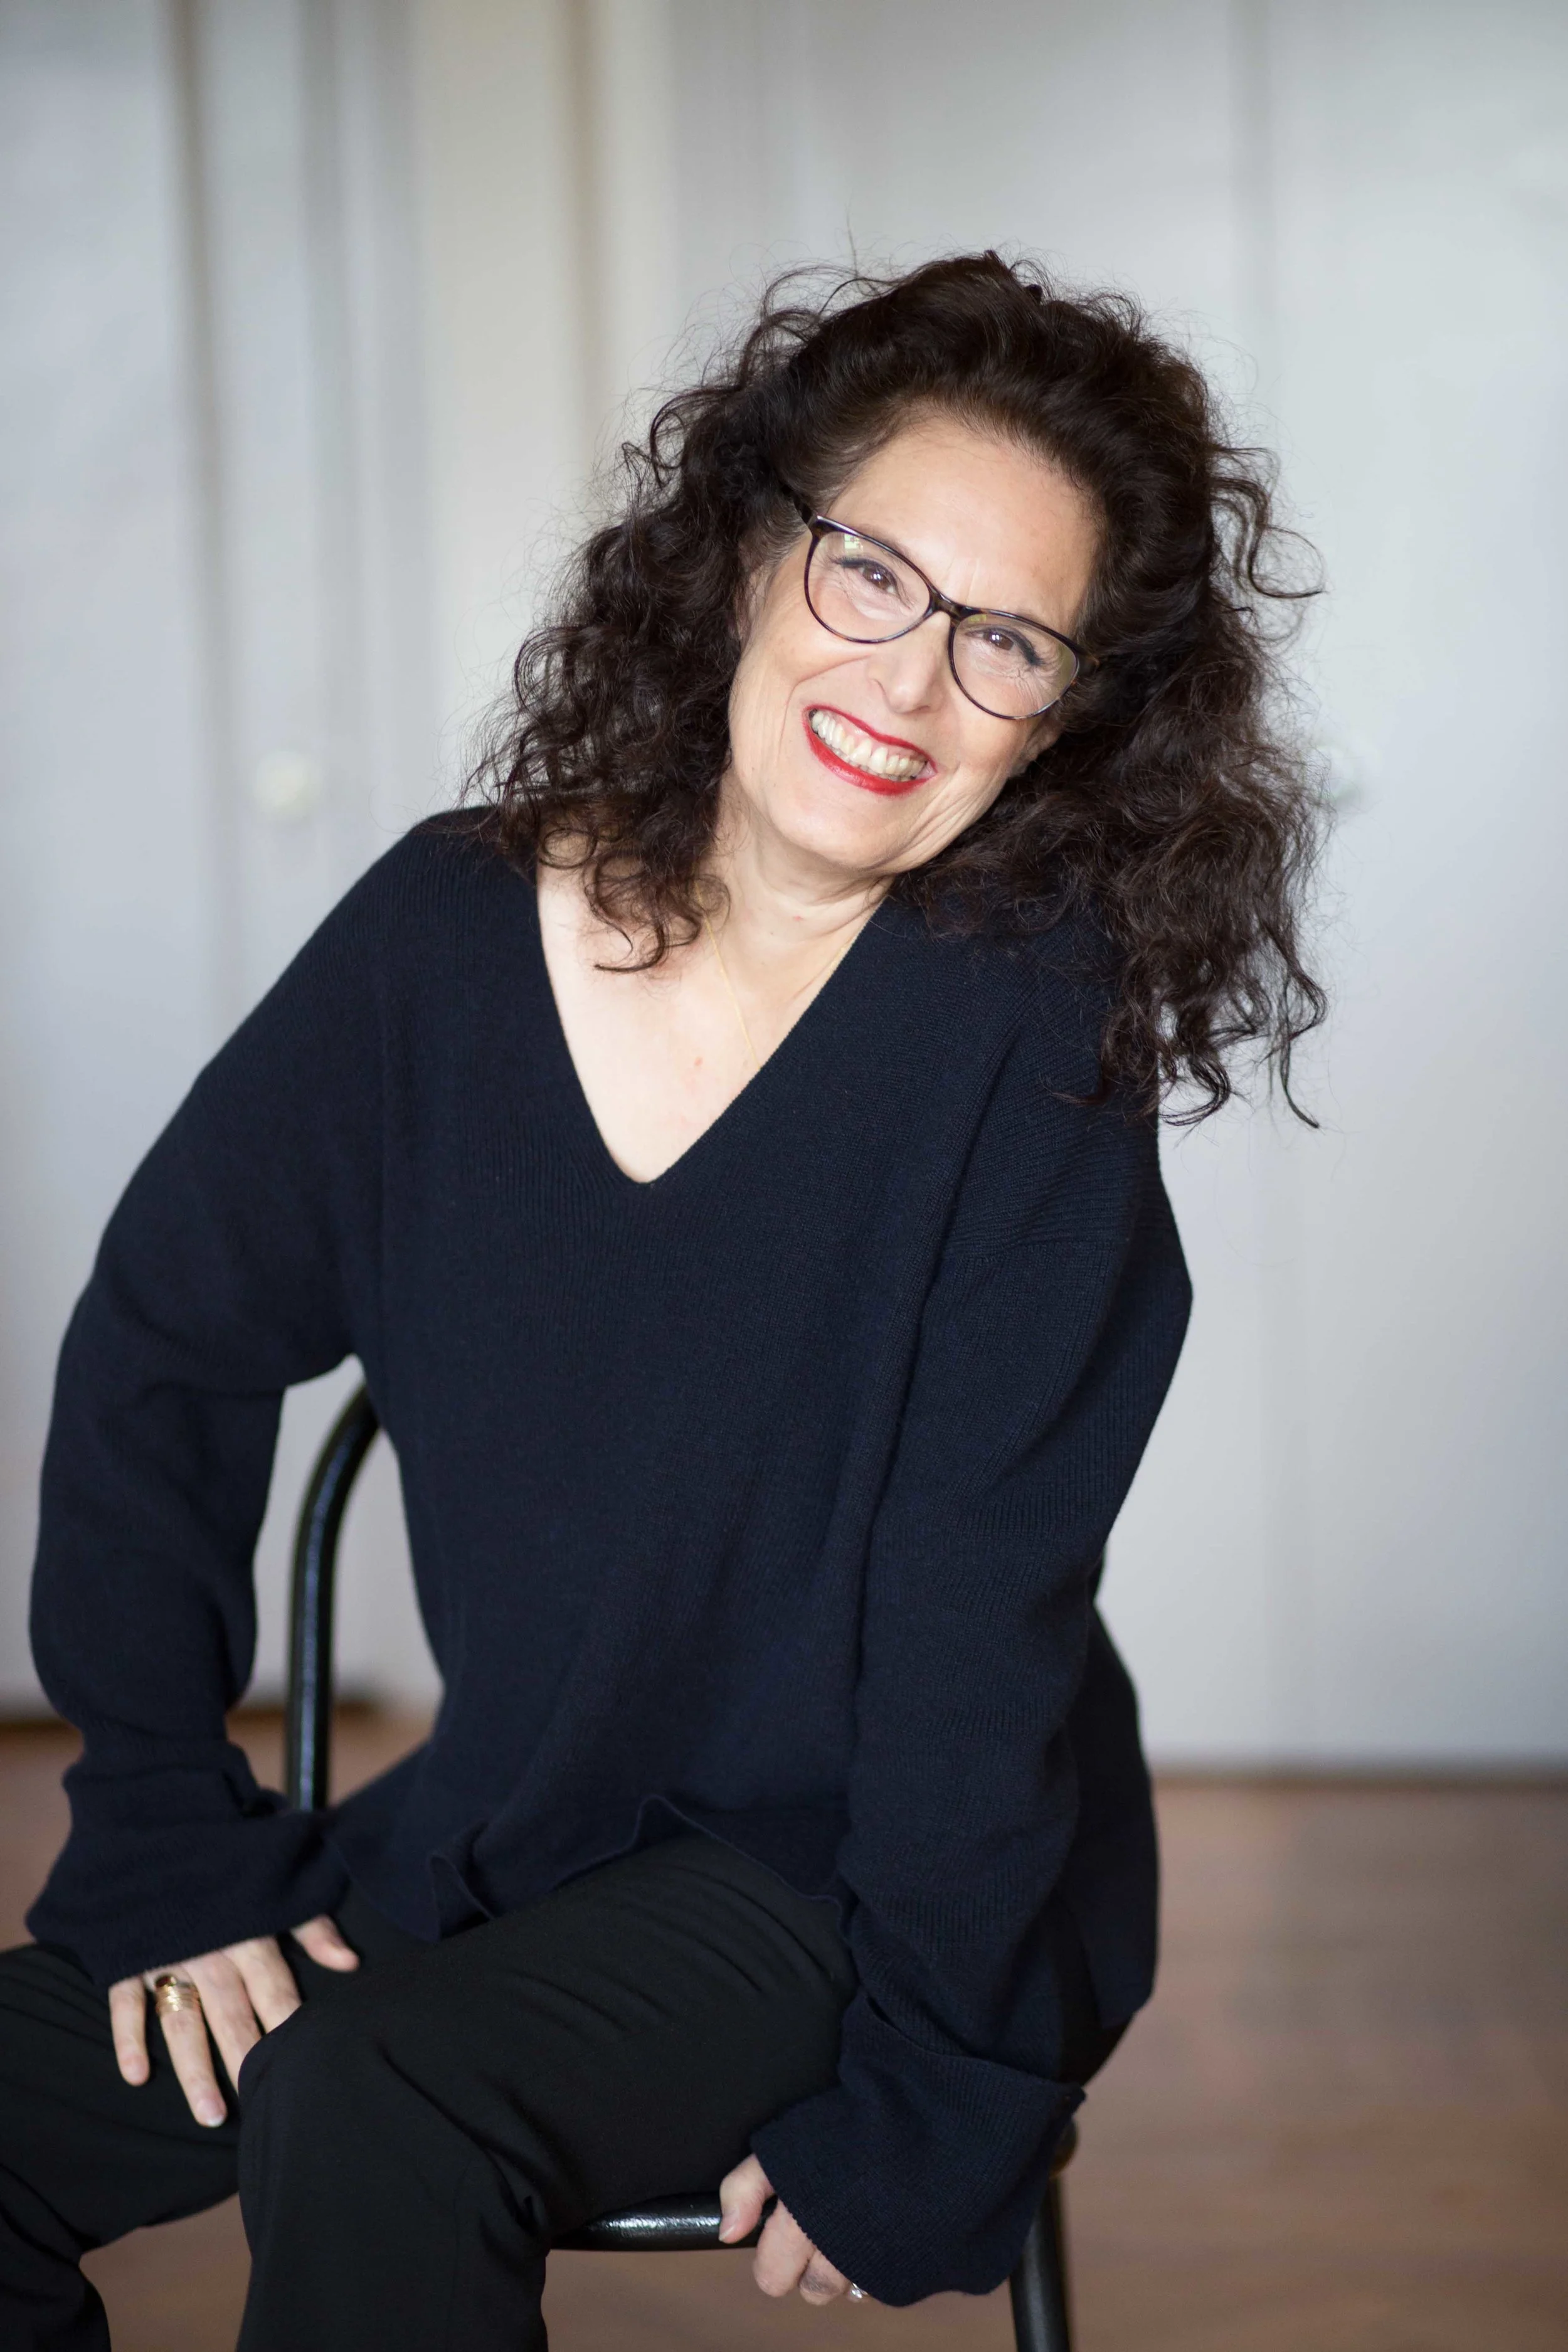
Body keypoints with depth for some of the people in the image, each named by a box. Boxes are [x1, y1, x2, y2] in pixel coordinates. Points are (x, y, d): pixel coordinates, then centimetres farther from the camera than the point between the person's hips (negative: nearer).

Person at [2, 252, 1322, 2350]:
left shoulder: (1026, 1007, -18)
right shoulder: (447, 936, -6)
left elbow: (976, 1595, -18)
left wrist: (922, 2108, -16)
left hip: (867, 1873, -4)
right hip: (505, 1822, 5)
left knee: (379, 2119, -29)